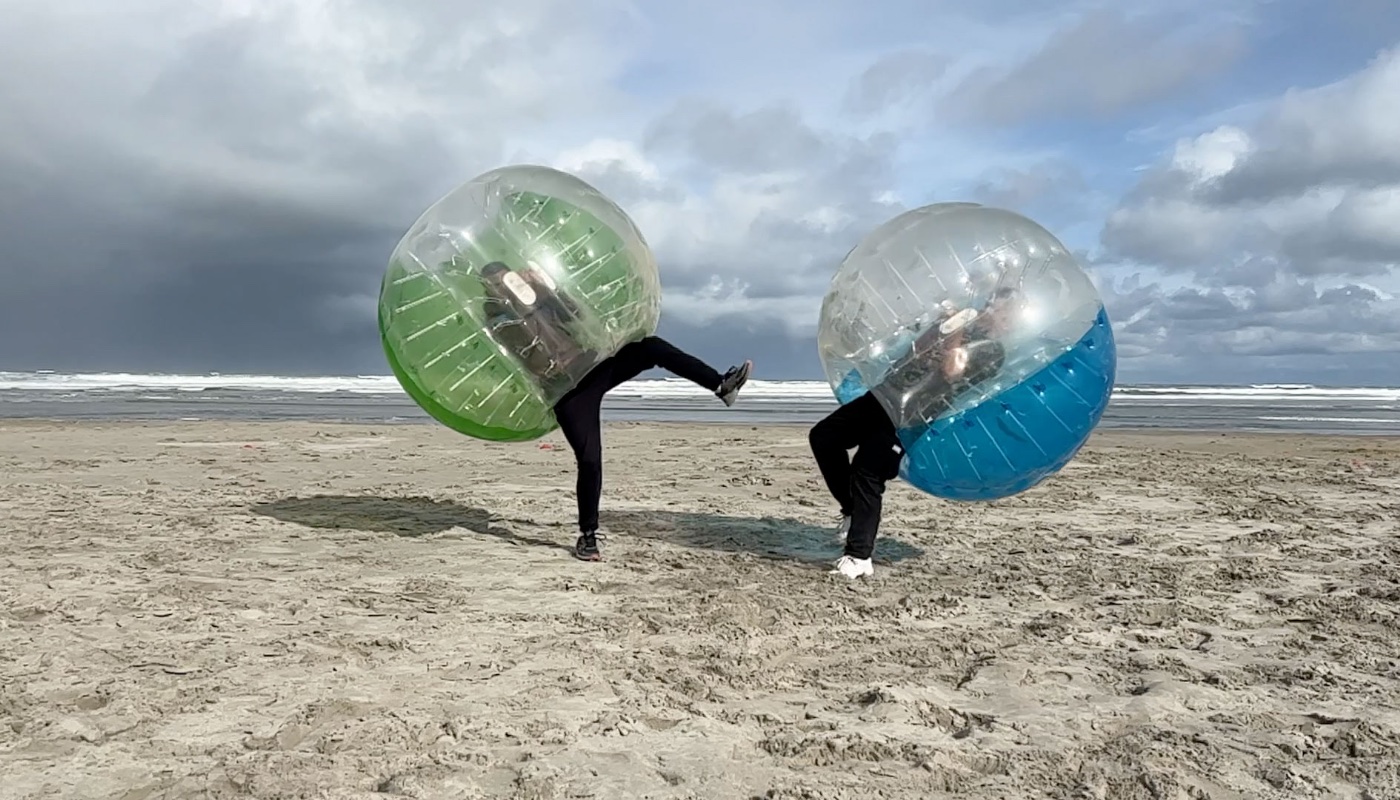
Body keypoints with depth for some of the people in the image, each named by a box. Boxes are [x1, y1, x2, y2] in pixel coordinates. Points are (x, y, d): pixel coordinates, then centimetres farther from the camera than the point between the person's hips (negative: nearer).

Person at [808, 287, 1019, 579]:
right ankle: (854, 506, 18)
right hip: (887, 393, 8)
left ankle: (859, 558, -6)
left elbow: (951, 371, -17)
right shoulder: (961, 319, 21)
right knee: (823, 436, 5)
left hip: (913, 415, -8)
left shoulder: (993, 352, -1)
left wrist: (955, 335, -14)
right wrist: (943, 326, 2)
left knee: (866, 472, -15)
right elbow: (915, 349, 15)